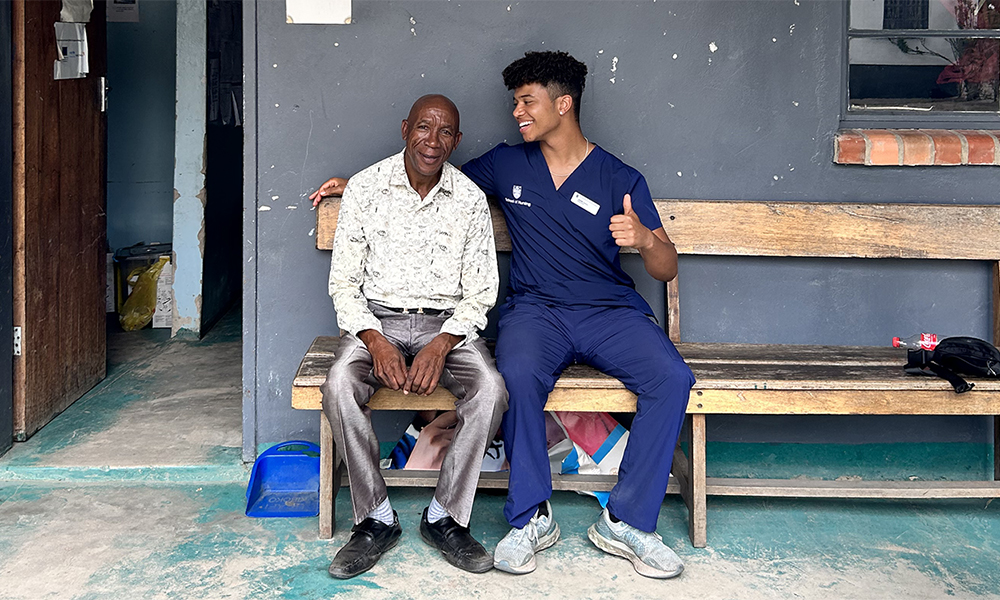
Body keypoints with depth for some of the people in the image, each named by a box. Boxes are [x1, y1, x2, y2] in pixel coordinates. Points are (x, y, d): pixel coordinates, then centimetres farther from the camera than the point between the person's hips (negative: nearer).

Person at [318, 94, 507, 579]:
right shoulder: (365, 187, -2)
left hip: (446, 321, 1)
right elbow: (344, 282, -1)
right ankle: (376, 519, -16)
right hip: (376, 319, 0)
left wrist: (441, 346, -17)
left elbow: (479, 294, 1)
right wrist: (375, 341, -18)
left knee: (490, 389, -29)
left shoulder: (470, 199, 0)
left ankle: (445, 517, -14)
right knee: (340, 387, -31)